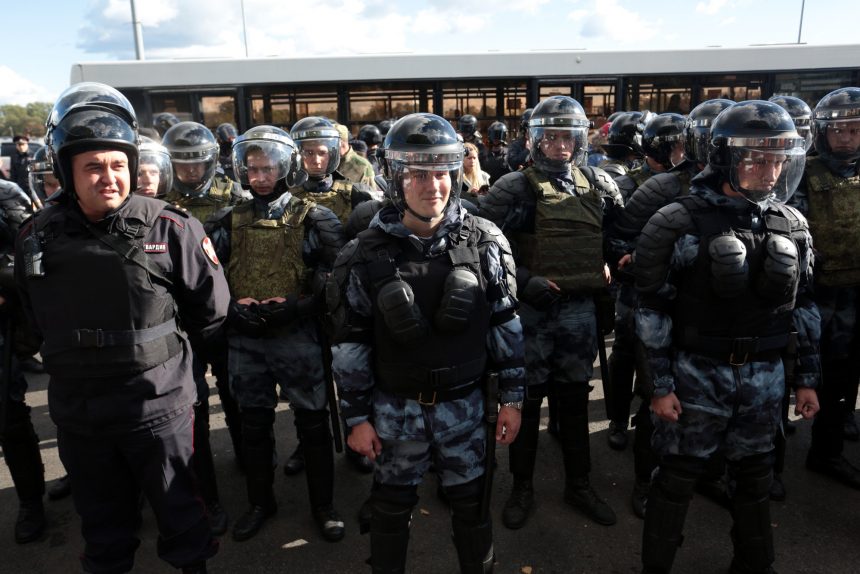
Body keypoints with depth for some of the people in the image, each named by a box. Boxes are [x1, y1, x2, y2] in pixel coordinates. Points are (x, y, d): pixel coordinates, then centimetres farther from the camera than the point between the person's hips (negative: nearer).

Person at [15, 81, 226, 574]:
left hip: (158, 401, -3)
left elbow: (211, 308, -4)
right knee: (102, 514, 22)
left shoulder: (169, 229, -14)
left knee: (176, 503, 14)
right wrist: (82, 356, 14)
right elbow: (36, 317, 15)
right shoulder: (39, 236, -2)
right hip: (76, 409, 4)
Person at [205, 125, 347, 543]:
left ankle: (323, 504, 25)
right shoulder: (228, 222, 6)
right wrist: (231, 306, -7)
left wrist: (298, 305, -19)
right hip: (244, 339, 3)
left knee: (312, 422, 7)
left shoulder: (313, 219, -4)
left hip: (297, 336, -3)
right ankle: (260, 502, 35)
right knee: (254, 423, 16)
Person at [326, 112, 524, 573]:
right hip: (395, 409, 0)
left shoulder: (485, 242, -7)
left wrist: (512, 398, 1)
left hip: (464, 405, 1)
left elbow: (506, 326, 0)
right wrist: (356, 417, -2)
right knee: (391, 509, 18)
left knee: (473, 506, 18)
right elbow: (351, 345, -4)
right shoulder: (367, 254, -10)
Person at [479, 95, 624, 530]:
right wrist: (523, 281, -18)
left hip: (580, 309, 4)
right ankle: (522, 488, 25)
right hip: (530, 309, -4)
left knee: (575, 398, 15)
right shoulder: (514, 189, -9)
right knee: (527, 399, 8)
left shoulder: (598, 184, 5)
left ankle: (579, 484, 31)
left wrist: (609, 264, 6)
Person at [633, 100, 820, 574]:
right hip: (697, 375, -5)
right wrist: (660, 385, -11)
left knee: (755, 479, 20)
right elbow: (653, 311, -11)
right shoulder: (680, 224, -13)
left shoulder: (791, 225, 4)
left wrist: (807, 379, 11)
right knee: (677, 480, 8)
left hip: (765, 377, 5)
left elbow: (802, 307, 11)